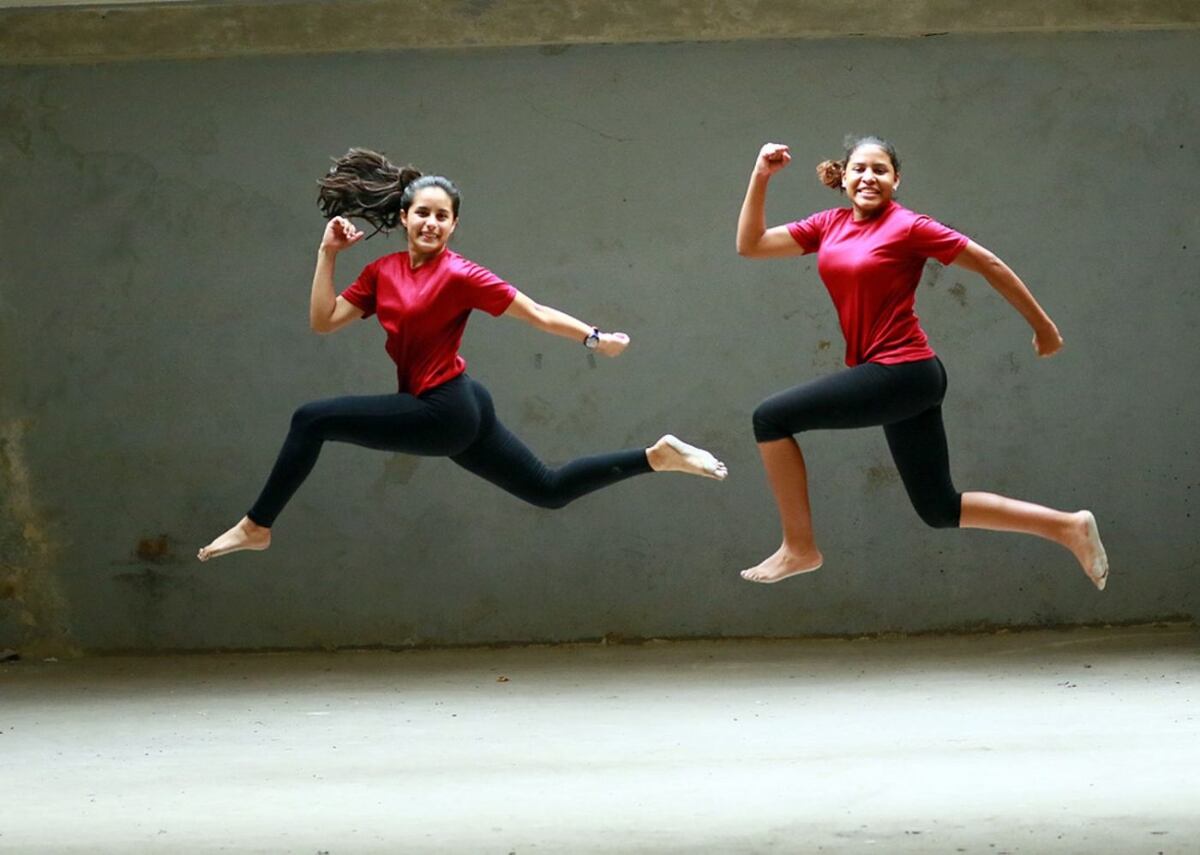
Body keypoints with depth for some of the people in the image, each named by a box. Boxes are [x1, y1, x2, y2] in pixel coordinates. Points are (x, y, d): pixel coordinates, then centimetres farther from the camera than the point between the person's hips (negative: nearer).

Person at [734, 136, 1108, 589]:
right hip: (896, 381, 8)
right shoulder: (830, 225, 12)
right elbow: (750, 244, 14)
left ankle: (799, 547, -2)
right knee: (940, 509, 12)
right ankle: (1069, 528, 18)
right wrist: (761, 176, 4)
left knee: (771, 417, -9)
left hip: (902, 372, -8)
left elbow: (988, 264, -2)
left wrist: (1042, 326, 3)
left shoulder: (908, 227, -8)